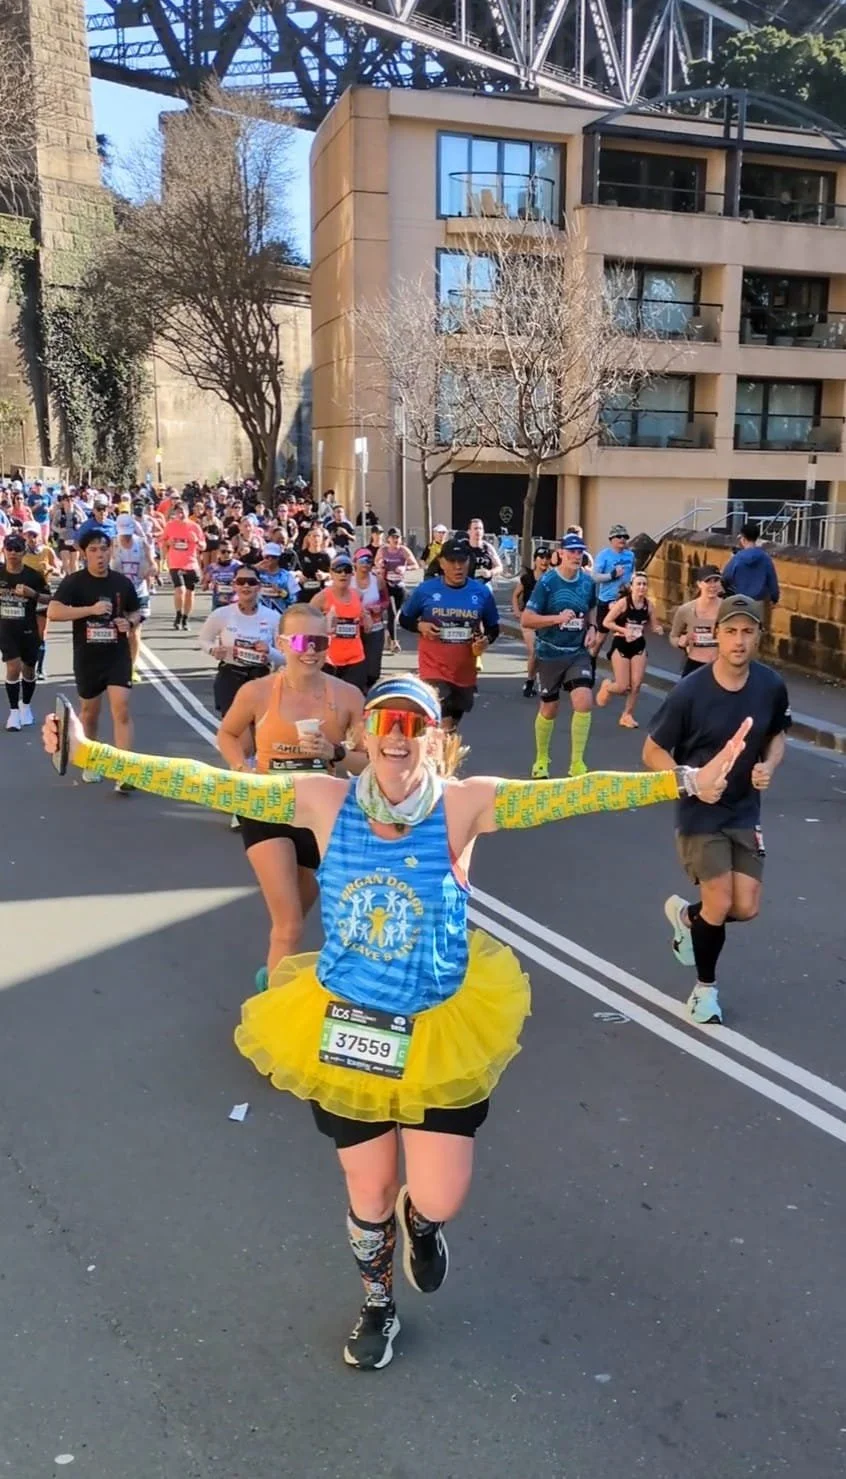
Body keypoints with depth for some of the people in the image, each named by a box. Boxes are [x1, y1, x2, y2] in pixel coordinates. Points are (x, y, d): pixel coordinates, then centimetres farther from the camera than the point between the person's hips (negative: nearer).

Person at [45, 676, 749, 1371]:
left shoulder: (465, 803, -16)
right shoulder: (324, 800, -12)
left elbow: (577, 791, -23)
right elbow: (203, 783, -13)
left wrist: (686, 781, -31)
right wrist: (90, 753, -17)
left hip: (441, 1029, -1)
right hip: (345, 1026, 1)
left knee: (438, 1201, 2)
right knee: (368, 1191, 18)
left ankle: (419, 1221, 43)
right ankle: (378, 1307, 51)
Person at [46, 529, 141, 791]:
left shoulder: (122, 582, 1)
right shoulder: (74, 582, -8)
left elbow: (135, 612, 16)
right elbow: (53, 612, -21)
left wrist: (129, 622, -7)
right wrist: (91, 609, -28)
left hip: (118, 655, 1)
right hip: (87, 657, 0)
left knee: (121, 708, -13)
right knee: (90, 710, 16)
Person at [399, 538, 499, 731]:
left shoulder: (481, 592, -2)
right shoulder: (425, 589, -7)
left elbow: (493, 627, 9)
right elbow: (404, 619, 5)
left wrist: (486, 640, -13)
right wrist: (420, 626, -15)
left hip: (465, 672, 4)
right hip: (434, 669, -3)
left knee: (452, 728, 19)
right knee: (442, 727, -16)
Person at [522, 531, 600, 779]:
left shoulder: (588, 581, 1)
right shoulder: (547, 582, -13)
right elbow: (526, 619, -16)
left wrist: (592, 628, 1)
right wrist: (558, 618, -27)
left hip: (579, 652, 3)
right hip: (550, 654, -3)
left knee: (584, 702, -15)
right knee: (549, 709, 10)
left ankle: (577, 763, -2)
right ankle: (541, 761, 32)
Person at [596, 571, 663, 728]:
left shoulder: (649, 605, -3)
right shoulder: (623, 602, -16)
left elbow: (654, 626, 7)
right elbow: (606, 622, -14)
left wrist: (658, 629, -16)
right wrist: (624, 630, -26)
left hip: (639, 646, 4)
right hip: (621, 645, -4)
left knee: (636, 684, -1)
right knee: (623, 687, -3)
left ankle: (627, 716, 17)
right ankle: (607, 686, 32)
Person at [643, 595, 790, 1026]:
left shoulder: (771, 686, -8)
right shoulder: (690, 691, -20)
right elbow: (653, 752, -11)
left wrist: (769, 766, -10)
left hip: (746, 812, 4)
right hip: (701, 813, -4)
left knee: (746, 909, 2)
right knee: (719, 906, -6)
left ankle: (686, 914, 37)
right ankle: (705, 988, 22)